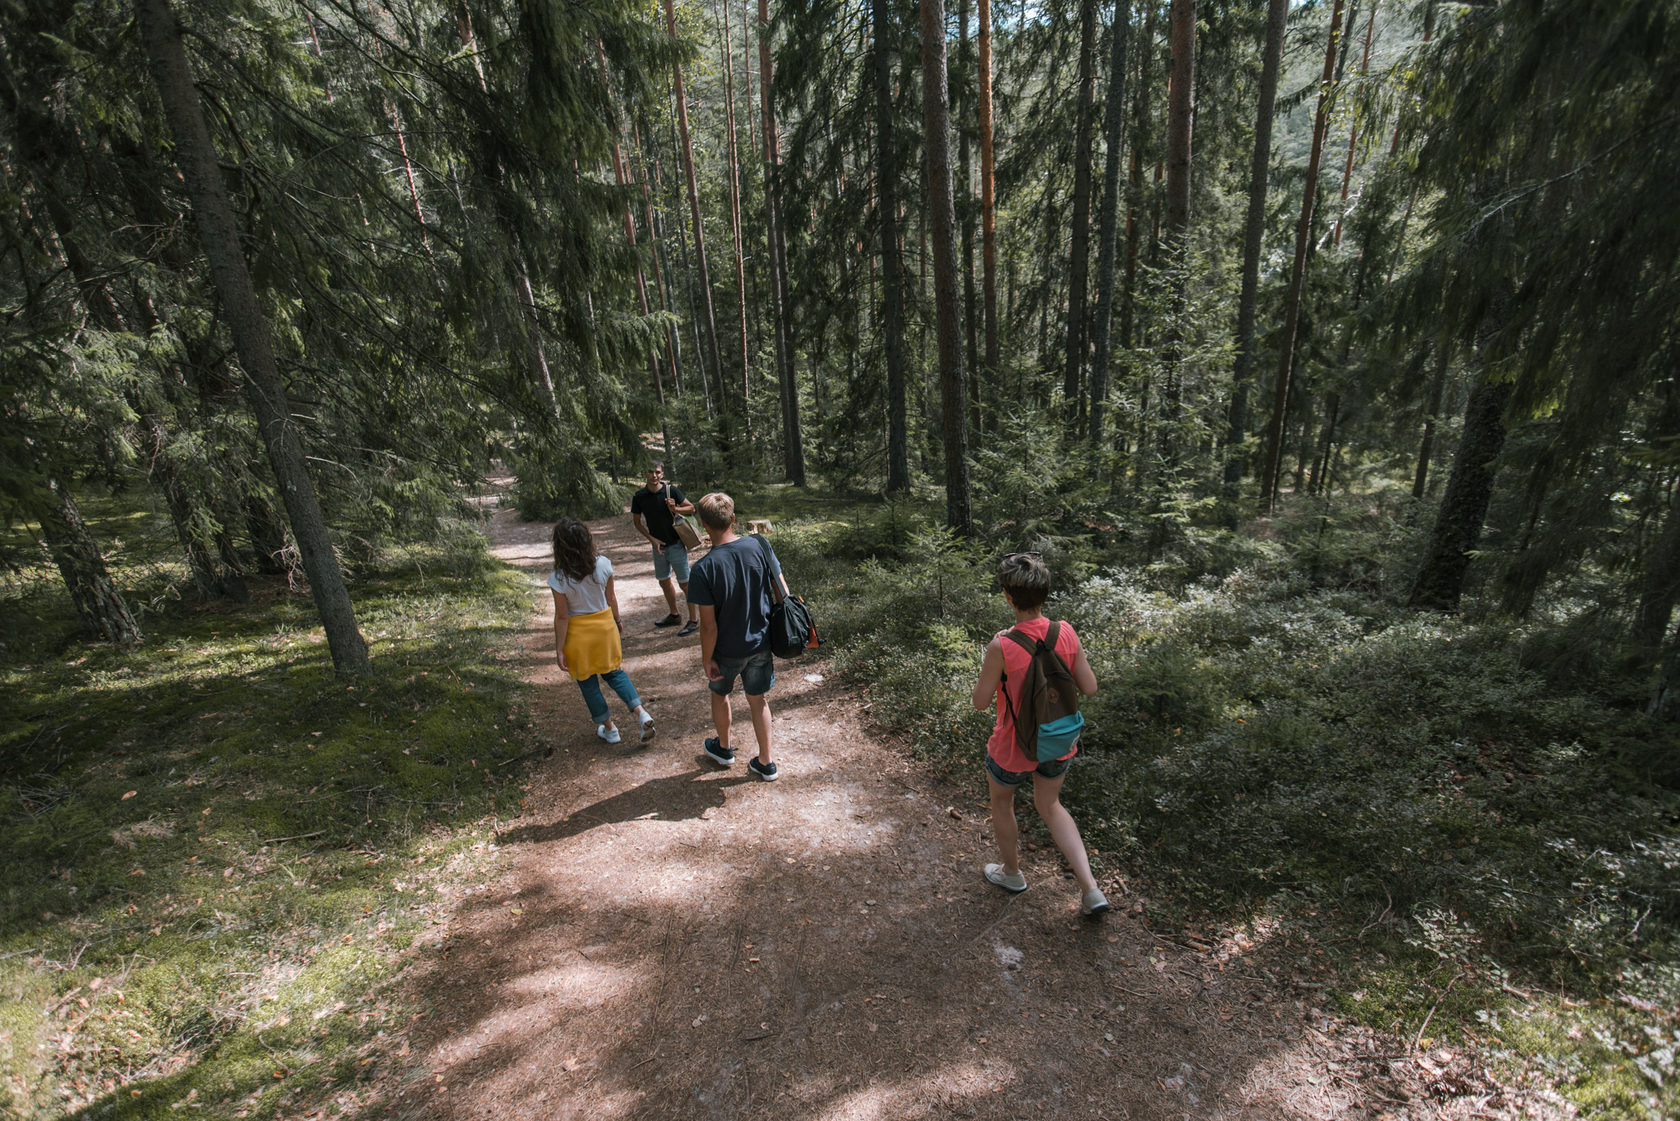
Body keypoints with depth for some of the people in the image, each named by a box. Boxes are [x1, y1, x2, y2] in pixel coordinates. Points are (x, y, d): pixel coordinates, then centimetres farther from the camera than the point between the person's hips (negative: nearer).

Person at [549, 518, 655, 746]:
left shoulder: (558, 579, -23)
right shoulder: (603, 564, -14)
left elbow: (562, 617, -15)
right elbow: (611, 597, -1)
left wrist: (559, 649, -5)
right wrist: (617, 620, 15)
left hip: (578, 633, -3)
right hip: (604, 623, 3)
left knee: (587, 682, 17)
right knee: (613, 671, 23)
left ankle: (609, 728, 29)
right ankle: (641, 713, 7)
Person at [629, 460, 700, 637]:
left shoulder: (671, 491, -12)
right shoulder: (639, 496, -3)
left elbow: (691, 508, -2)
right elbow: (636, 522, 6)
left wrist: (675, 509, -21)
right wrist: (652, 539, -5)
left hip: (675, 544, -5)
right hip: (658, 546, 5)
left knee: (685, 583, -1)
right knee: (664, 581, 17)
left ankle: (694, 620, 9)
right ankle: (674, 615, 36)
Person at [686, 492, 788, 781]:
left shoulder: (703, 569, -25)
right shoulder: (759, 546, -15)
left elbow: (709, 625, -21)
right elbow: (783, 590, -5)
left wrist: (707, 660, -6)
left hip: (727, 650, -3)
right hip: (761, 642, 3)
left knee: (719, 693, 25)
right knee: (758, 699, 20)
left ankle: (723, 749, 47)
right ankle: (766, 763, 31)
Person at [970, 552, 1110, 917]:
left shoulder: (1002, 647, -30)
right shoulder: (1066, 633, -16)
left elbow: (981, 701, -17)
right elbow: (1089, 687, -6)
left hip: (1013, 749, -4)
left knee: (1001, 803, 27)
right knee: (1050, 806, 30)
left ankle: (1012, 873, 48)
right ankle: (1090, 888, 27)